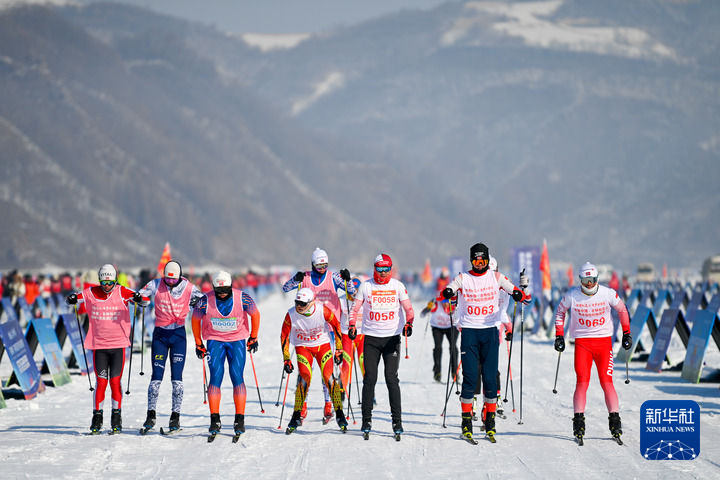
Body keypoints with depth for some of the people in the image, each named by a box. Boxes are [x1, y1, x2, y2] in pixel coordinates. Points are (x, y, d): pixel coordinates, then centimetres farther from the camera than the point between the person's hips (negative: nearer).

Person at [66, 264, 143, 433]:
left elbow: (146, 299, -7)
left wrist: (138, 299, -30)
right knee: (101, 382, -2)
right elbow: (75, 297, 4)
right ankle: (97, 417, 8)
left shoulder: (121, 292, -3)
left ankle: (116, 418, 10)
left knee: (115, 381, -1)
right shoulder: (92, 293, 1)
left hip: (118, 345, -1)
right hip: (98, 345, 1)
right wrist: (72, 299, -19)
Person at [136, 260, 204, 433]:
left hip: (178, 334, 0)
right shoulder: (156, 285, -5)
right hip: (160, 334, 0)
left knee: (176, 377, -3)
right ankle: (151, 416, 6)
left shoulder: (188, 288, -6)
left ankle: (175, 416, 4)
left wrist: (197, 302, -22)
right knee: (156, 376, -2)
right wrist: (141, 300, -26)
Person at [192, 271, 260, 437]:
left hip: (237, 339, 0)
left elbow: (255, 314, 3)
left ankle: (240, 420, -3)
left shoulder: (242, 298, -16)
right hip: (215, 340, 0)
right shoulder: (206, 301, -16)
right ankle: (215, 420, -6)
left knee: (237, 378, -8)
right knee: (215, 378, -10)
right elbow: (195, 319, 2)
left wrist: (253, 338, 8)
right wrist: (198, 344, 8)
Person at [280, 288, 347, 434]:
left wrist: (339, 350, -3)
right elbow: (284, 336, -6)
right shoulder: (291, 315, -21)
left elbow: (336, 326, -6)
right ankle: (296, 417, -8)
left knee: (329, 378, -13)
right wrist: (286, 359, -6)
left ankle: (339, 415, -1)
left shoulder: (322, 310, -23)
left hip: (322, 345, 0)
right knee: (305, 378, -18)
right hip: (302, 347, 0)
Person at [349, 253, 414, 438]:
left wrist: (408, 323, -18)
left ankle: (397, 420, -1)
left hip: (392, 338, -1)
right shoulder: (365, 286, 2)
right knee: (369, 379, -3)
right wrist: (352, 326, -10)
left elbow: (408, 309, 1)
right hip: (371, 338, 1)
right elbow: (355, 309, 6)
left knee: (391, 378, -6)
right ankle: (367, 420, 5)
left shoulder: (398, 286, 2)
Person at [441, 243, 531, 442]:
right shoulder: (463, 278, 3)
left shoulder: (496, 277, 5)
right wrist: (448, 293, -33)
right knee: (470, 377, -6)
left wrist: (520, 295, -25)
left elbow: (514, 291, -1)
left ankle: (490, 420, 9)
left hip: (490, 331, 1)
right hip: (469, 330, -1)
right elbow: (448, 290, -9)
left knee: (490, 377, 0)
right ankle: (467, 420, 1)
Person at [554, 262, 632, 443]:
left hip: (604, 342, 0)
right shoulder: (572, 295, -4)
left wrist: (626, 334, 11)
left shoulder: (607, 293, -4)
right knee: (582, 382, -10)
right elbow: (560, 311, 14)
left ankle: (615, 421, -3)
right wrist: (559, 336, 9)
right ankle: (578, 423, -6)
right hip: (582, 343, 0)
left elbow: (622, 309, 12)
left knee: (607, 382, -8)